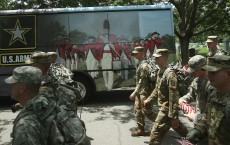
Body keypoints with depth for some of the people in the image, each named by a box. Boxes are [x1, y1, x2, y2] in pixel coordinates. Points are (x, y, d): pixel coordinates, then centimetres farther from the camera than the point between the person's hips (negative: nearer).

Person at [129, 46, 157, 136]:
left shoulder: (144, 66, -19)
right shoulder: (140, 64, 12)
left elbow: (142, 82, -22)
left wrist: (134, 93, -21)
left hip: (145, 93, -10)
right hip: (140, 92, 10)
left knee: (146, 112, -2)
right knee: (138, 111, 11)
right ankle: (141, 130, 21)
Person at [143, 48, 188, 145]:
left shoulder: (170, 74, -23)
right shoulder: (159, 71, 5)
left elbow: (174, 98, -24)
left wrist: (174, 116, -24)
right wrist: (149, 100, 20)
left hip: (167, 109, -10)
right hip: (163, 106, 10)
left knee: (155, 134, -5)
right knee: (178, 128, 27)